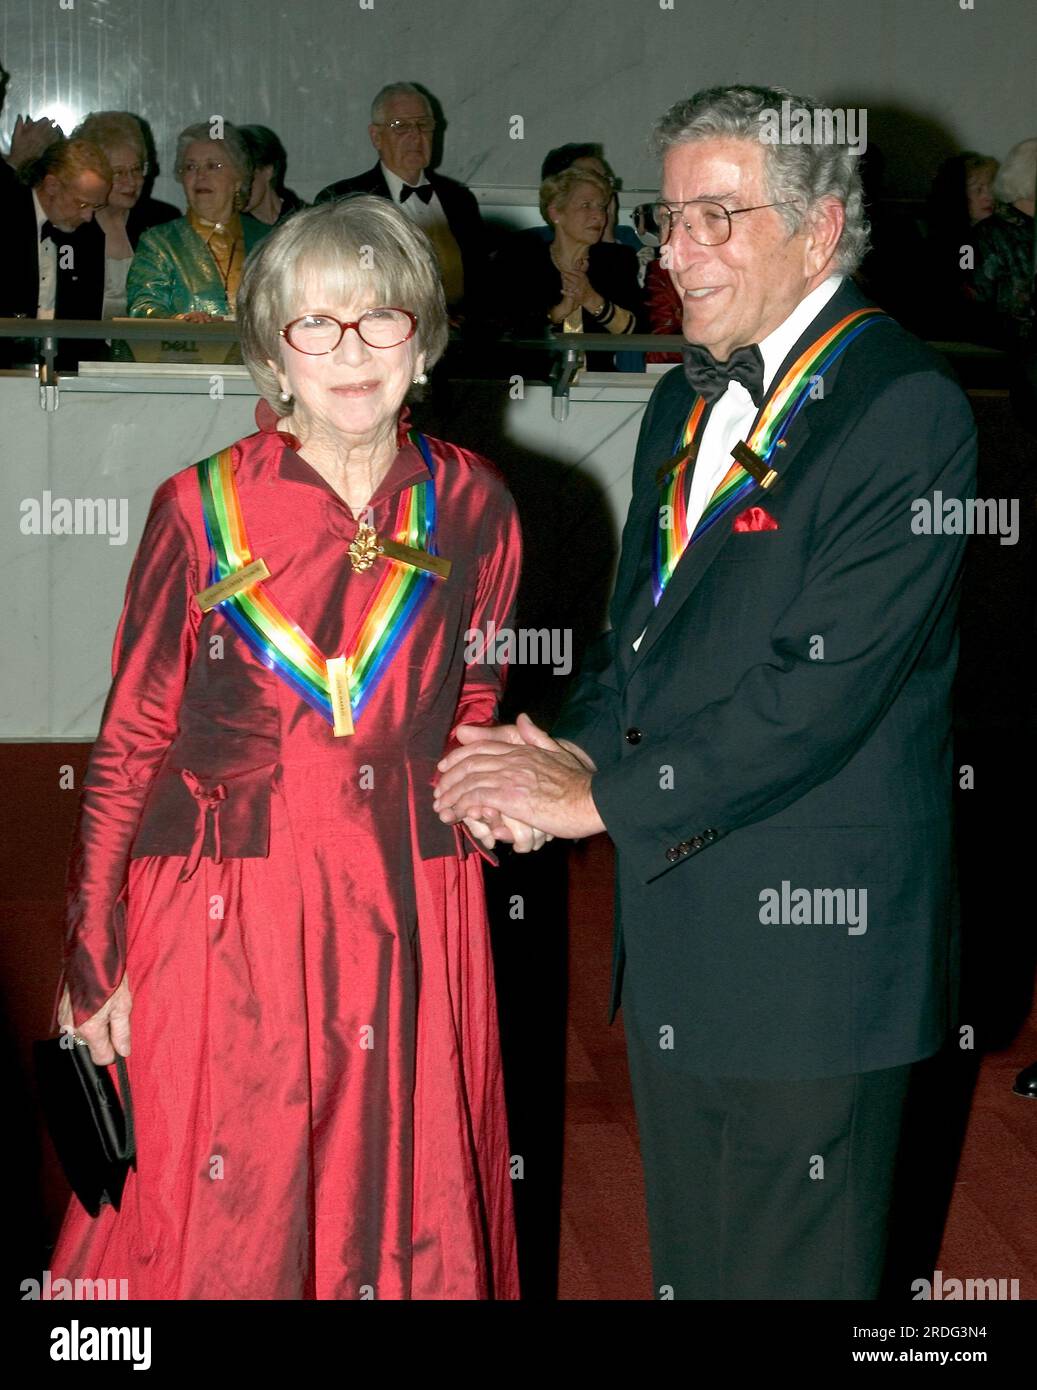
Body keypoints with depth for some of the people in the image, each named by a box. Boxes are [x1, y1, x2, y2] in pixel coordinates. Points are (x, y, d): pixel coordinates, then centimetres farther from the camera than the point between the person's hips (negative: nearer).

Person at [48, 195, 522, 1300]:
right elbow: (131, 739, 0)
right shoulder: (201, 509, -5)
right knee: (220, 1235, 9)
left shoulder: (471, 506, 1)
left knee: (404, 1221, 13)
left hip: (410, 928, 2)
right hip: (224, 925, -2)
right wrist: (94, 961, 0)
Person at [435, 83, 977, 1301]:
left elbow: (825, 685, -23)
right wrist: (574, 746, -4)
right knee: (686, 1265, 20)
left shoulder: (905, 409, -16)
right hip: (672, 923, 8)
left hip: (810, 939, -8)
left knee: (793, 1273, 6)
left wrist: (598, 795, -18)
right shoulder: (689, 399, 13)